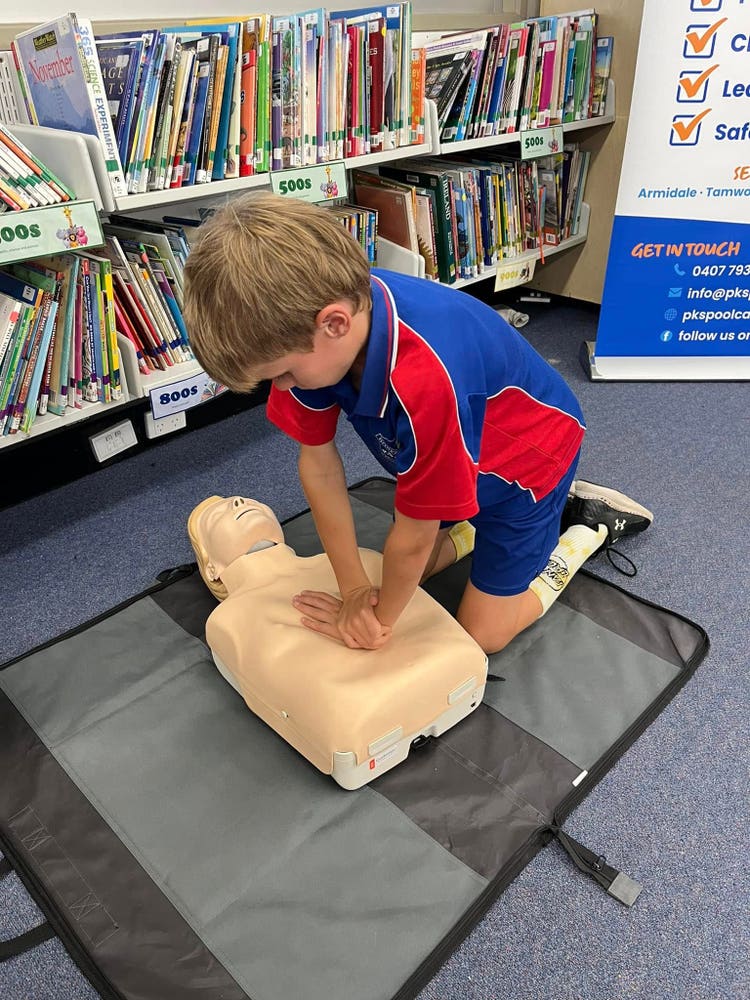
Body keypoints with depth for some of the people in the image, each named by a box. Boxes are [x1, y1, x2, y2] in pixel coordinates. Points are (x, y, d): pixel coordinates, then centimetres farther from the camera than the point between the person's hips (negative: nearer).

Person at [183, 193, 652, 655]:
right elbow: (318, 459, -16)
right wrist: (355, 588, -15)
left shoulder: (425, 379, -47)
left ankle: (590, 525, 19)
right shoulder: (310, 311, -25)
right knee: (406, 571, 14)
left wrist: (381, 617, -14)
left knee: (481, 631, 3)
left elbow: (414, 536, -32)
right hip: (459, 452, 6)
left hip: (528, 451, -6)